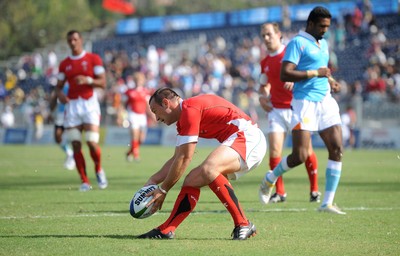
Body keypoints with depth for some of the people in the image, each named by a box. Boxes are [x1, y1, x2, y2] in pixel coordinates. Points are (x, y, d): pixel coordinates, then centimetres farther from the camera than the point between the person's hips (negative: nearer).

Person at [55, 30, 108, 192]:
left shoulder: (93, 59, 3)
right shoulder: (64, 64, 13)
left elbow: (102, 83, -2)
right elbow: (58, 86, 16)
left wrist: (88, 80, -20)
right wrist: (59, 94, -7)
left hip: (89, 104, -3)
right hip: (72, 105, 3)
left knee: (92, 142, -12)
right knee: (76, 145, -4)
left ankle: (99, 170, 16)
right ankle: (84, 181, 2)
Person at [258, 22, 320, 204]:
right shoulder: (265, 63, 12)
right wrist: (262, 97, 6)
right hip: (276, 109, 3)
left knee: (306, 149, -1)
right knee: (274, 150, -10)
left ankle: (314, 190, 14)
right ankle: (279, 192, -2)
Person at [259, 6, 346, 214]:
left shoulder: (323, 44, 19)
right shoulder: (297, 43, -7)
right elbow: (285, 74, -17)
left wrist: (329, 80, 14)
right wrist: (315, 73, -18)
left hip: (325, 102, 7)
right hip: (304, 102, -7)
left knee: (337, 149, -6)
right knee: (300, 156, -12)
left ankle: (327, 203, -1)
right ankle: (270, 179, 18)